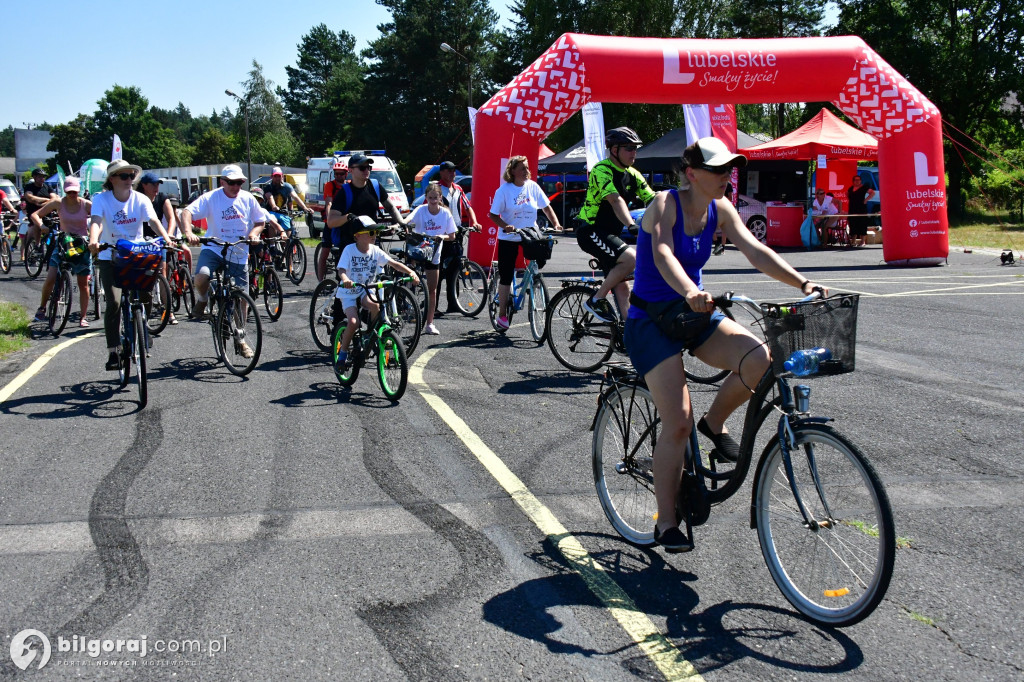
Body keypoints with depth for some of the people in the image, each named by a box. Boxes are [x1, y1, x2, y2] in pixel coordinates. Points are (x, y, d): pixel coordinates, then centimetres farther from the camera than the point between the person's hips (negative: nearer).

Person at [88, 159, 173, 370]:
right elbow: (96, 221, -24)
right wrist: (93, 241, -45)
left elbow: (153, 221, -19)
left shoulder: (141, 199, -4)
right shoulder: (101, 199, -7)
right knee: (114, 303, -14)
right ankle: (112, 352, -7)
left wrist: (167, 238, -39)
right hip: (109, 258, -1)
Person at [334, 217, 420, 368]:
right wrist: (345, 280, -47)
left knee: (375, 305, -30)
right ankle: (343, 352, 0)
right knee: (354, 322, -23)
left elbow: (394, 263, -7)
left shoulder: (375, 250, -3)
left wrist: (410, 272, -23)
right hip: (348, 292, -3)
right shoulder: (349, 250, -14)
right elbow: (341, 270, -24)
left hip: (365, 290, 3)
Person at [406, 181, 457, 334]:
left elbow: (452, 236, -1)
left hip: (434, 253, 2)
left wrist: (442, 236, -21)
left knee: (432, 290, 6)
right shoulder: (420, 210, -13)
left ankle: (429, 323, 13)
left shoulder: (445, 213, -6)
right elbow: (408, 221, -29)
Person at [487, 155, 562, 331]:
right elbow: (494, 215, -6)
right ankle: (502, 314, 11)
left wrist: (556, 224, -7)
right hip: (509, 239, -3)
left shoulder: (532, 186, 1)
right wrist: (505, 226, -23)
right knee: (506, 276, 1)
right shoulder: (504, 190, -7)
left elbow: (546, 207, 7)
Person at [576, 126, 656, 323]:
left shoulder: (633, 175, 8)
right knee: (632, 258, -25)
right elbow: (615, 200, -32)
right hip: (591, 232, -8)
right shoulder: (602, 170, -16)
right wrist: (632, 225, -46)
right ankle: (597, 299, -12)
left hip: (610, 234, 8)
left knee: (621, 286, 2)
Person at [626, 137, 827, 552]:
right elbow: (663, 254, -35)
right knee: (678, 423, -14)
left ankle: (715, 423, 7)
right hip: (651, 320, -6)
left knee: (759, 359, -22)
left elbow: (755, 251, -8)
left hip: (694, 315, 6)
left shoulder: (720, 210, 2)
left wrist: (802, 283, -23)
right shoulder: (666, 204, -16)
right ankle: (666, 524, 2)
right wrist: (690, 292, -54)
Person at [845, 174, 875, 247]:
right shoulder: (851, 188, 12)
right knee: (853, 226, 7)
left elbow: (872, 193, -12)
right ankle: (853, 242, 11)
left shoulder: (864, 187, -4)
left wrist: (865, 200, -13)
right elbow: (847, 194, 32)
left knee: (862, 226, -4)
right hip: (852, 210, 6)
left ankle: (862, 242, -1)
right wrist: (848, 200, 17)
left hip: (861, 209, -6)